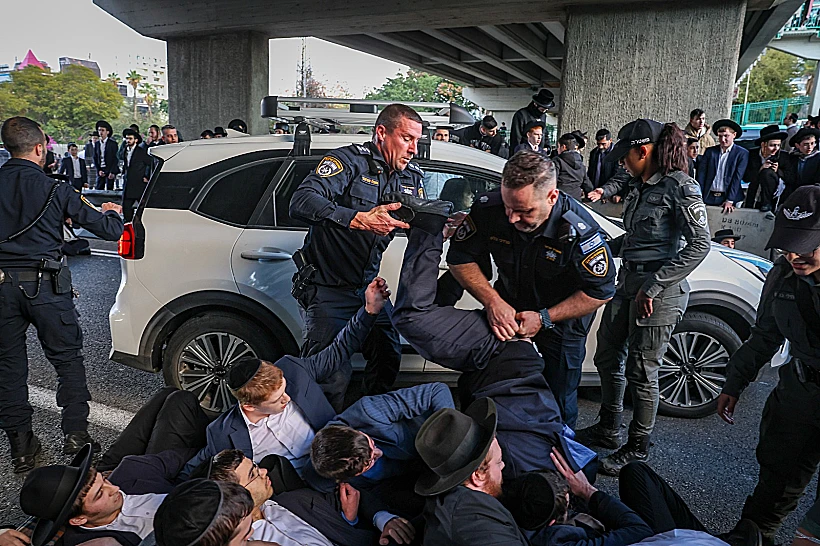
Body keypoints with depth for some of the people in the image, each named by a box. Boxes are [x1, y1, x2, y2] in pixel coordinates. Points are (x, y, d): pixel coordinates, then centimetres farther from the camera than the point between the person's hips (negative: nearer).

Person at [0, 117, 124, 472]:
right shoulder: (54, 190, -9)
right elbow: (110, 230, -10)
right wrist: (112, 212, 14)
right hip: (45, 285, -3)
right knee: (68, 360, 12)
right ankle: (76, 436, 14)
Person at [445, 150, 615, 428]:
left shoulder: (579, 229, -32)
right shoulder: (488, 208, -25)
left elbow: (601, 291, -22)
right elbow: (460, 258, -13)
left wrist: (544, 318, -26)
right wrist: (493, 302, -26)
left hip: (563, 318, -3)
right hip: (509, 306, 3)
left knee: (559, 400, 9)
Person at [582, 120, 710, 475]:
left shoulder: (679, 187, -13)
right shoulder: (640, 186, 13)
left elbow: (700, 244, -21)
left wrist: (653, 285, -23)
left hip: (659, 290, -9)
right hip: (627, 282, 9)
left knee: (641, 371, 2)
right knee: (607, 358, 15)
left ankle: (637, 449, 21)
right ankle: (608, 430, 34)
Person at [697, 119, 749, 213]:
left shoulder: (742, 153, 3)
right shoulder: (710, 151, 10)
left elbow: (737, 178, -4)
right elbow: (701, 175, 5)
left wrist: (729, 201, -13)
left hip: (727, 197, -2)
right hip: (708, 198, 2)